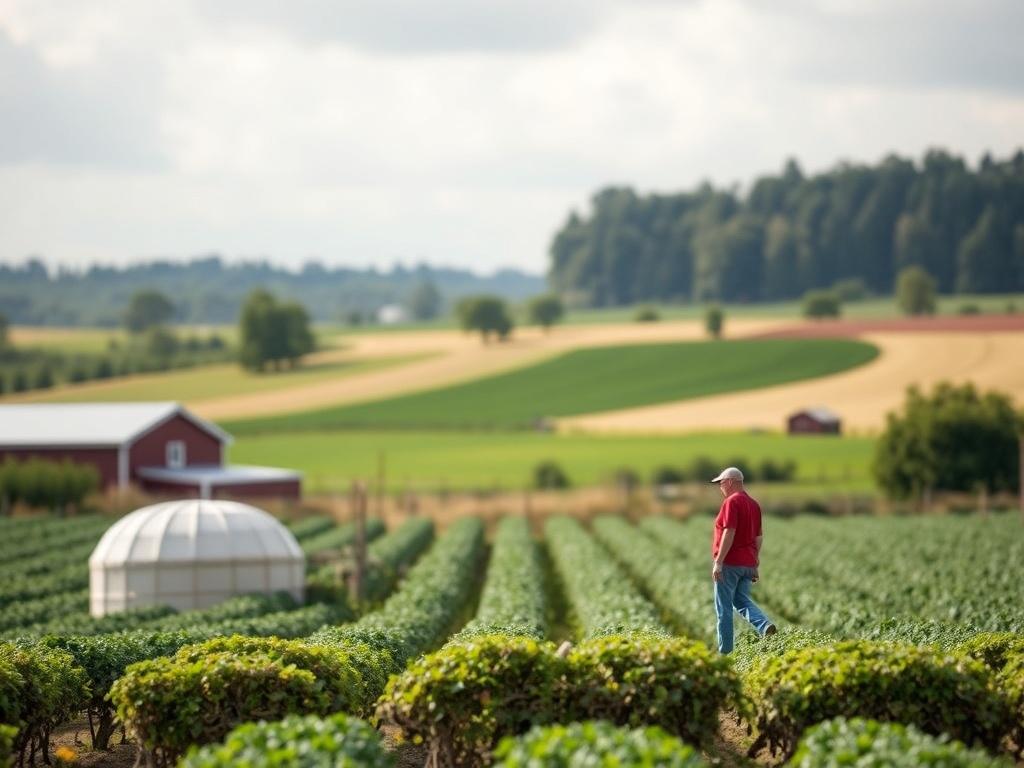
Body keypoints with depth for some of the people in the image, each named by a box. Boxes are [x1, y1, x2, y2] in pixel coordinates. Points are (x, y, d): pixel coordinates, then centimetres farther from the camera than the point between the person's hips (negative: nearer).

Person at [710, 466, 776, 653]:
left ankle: (725, 649, 3)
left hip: (730, 562, -8)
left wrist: (718, 562, -22)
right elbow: (758, 537, 16)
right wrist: (755, 565, 20)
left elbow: (729, 533, -21)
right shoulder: (753, 504, 13)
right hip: (747, 563, 8)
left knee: (724, 607, 1)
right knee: (742, 601, 14)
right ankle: (765, 625, -12)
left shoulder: (731, 502, -12)